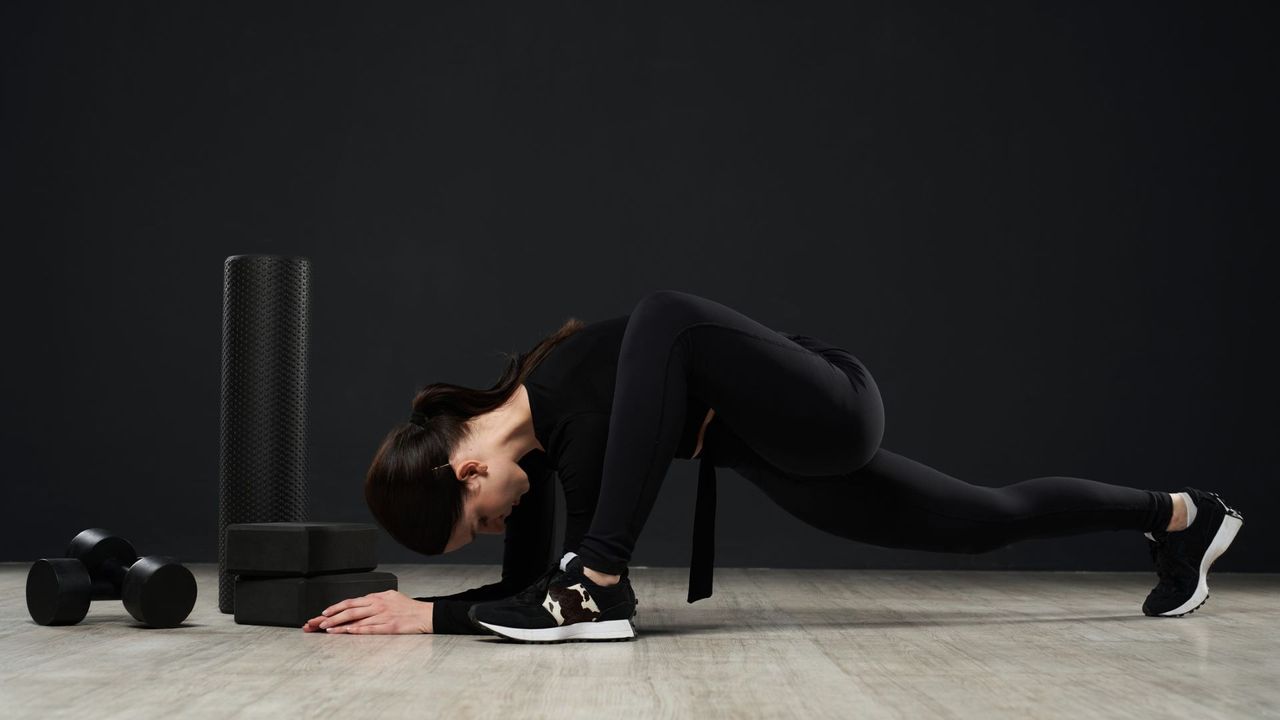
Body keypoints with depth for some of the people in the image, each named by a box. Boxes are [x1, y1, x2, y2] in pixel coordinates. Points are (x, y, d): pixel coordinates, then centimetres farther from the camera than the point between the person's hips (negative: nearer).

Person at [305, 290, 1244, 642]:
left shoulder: (583, 416, -29)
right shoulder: (517, 420, -4)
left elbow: (599, 613, -26)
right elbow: (531, 585, 4)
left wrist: (430, 614, -25)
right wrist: (418, 605, -7)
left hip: (826, 417, -9)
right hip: (797, 462, 9)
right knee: (988, 522, 23)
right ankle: (1182, 515, 43)